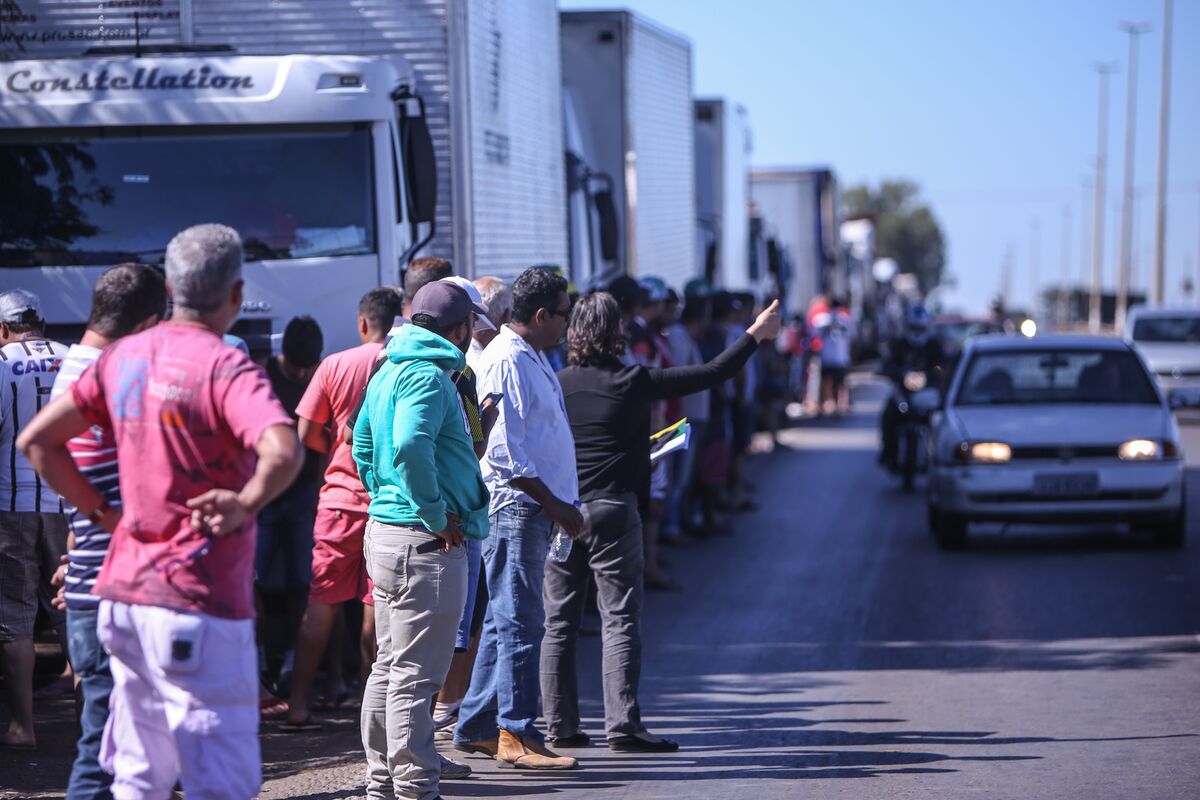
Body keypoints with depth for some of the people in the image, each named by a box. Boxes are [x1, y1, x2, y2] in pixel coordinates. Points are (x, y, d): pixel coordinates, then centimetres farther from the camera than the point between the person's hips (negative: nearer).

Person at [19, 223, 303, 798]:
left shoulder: (121, 358, 8)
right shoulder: (226, 368, -14)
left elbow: (35, 439, 14)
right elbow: (284, 452, -32)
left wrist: (101, 512, 12)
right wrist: (243, 506, -20)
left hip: (124, 593, 8)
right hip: (200, 603, -8)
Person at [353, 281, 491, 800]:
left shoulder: (389, 372, 15)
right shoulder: (429, 376, -16)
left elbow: (362, 445, 23)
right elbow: (410, 446, -30)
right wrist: (436, 515, -21)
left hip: (385, 532, 10)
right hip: (426, 544, -10)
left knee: (390, 666, 16)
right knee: (416, 674, -5)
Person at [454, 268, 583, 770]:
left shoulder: (532, 358, 18)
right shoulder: (504, 361, -14)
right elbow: (504, 451, -20)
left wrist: (559, 504, 19)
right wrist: (553, 503, -17)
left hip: (535, 508, 10)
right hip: (515, 507, -10)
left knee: (506, 621, 13)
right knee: (520, 621, -8)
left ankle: (476, 727, 20)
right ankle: (517, 734, -4)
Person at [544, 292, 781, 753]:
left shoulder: (556, 385, 2)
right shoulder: (635, 383, -5)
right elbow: (714, 373, 0)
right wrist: (756, 335, 12)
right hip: (613, 514, -3)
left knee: (558, 623, 8)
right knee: (621, 620, -1)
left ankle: (560, 726, 9)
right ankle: (622, 724, -6)